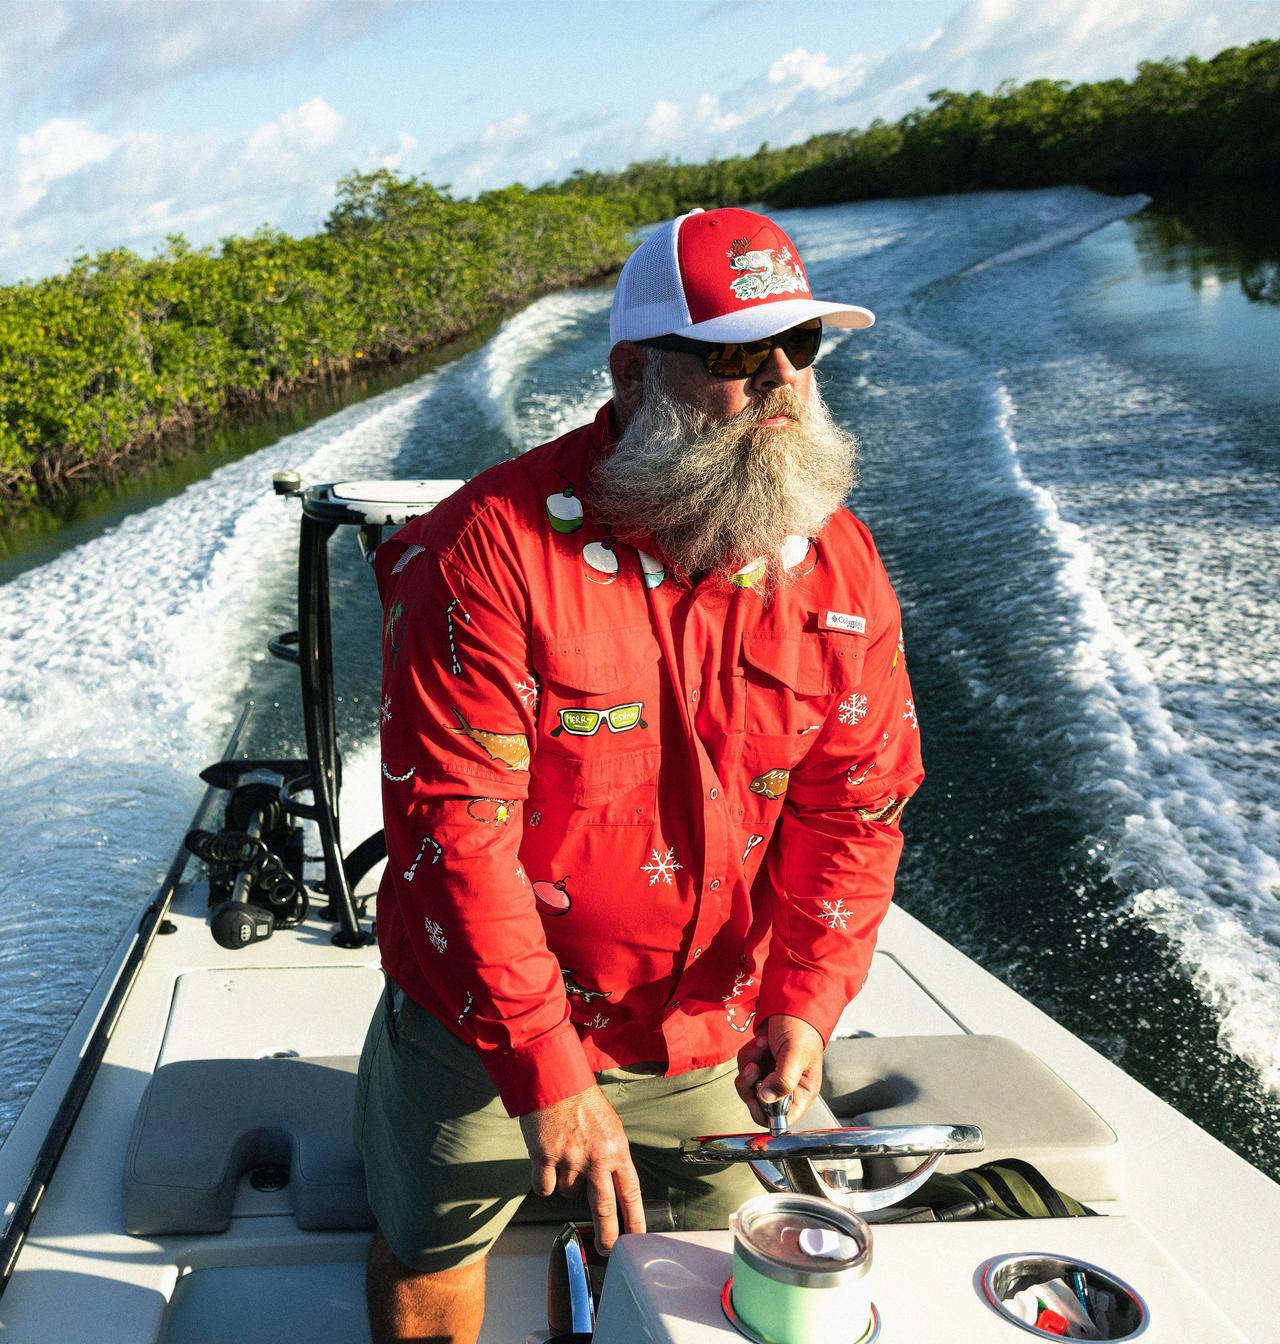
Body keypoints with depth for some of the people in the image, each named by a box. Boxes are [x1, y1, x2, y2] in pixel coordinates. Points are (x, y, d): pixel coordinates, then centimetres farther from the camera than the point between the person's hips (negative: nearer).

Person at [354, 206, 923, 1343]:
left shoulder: (835, 559, -9)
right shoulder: (493, 547, -24)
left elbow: (852, 808, -5)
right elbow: (455, 825, -25)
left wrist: (804, 998, -18)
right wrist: (546, 1069, -25)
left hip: (710, 1036, 4)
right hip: (484, 1023, -3)